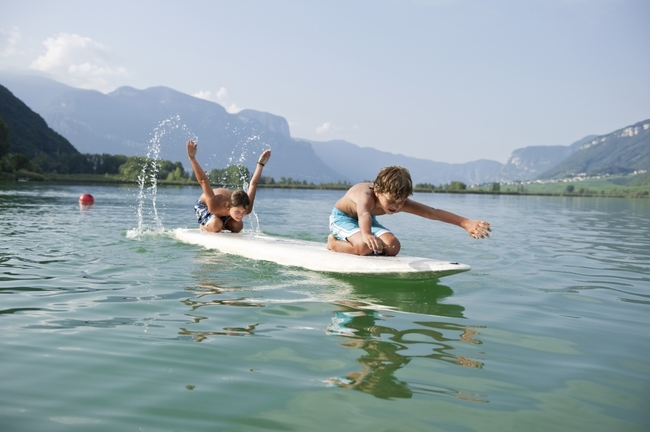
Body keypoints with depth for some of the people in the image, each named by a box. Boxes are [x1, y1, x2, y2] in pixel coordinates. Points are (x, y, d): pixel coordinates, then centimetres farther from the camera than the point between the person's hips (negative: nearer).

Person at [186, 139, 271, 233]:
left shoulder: (246, 208, -35)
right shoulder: (214, 206, -47)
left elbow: (253, 184, -27)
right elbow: (203, 181, -46)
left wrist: (260, 164, -16)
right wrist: (192, 157, -47)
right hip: (203, 205, -4)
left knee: (237, 227, -17)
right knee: (216, 226, -32)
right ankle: (203, 226, 3)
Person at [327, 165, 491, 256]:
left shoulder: (398, 202, -25)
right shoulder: (366, 197, -41)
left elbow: (431, 212, -29)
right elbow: (363, 214, -63)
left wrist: (466, 223, -38)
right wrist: (367, 235, -87)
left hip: (367, 220, 7)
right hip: (341, 217, -7)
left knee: (392, 247, -14)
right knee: (364, 247, -35)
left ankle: (348, 242, 9)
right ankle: (333, 243, -4)